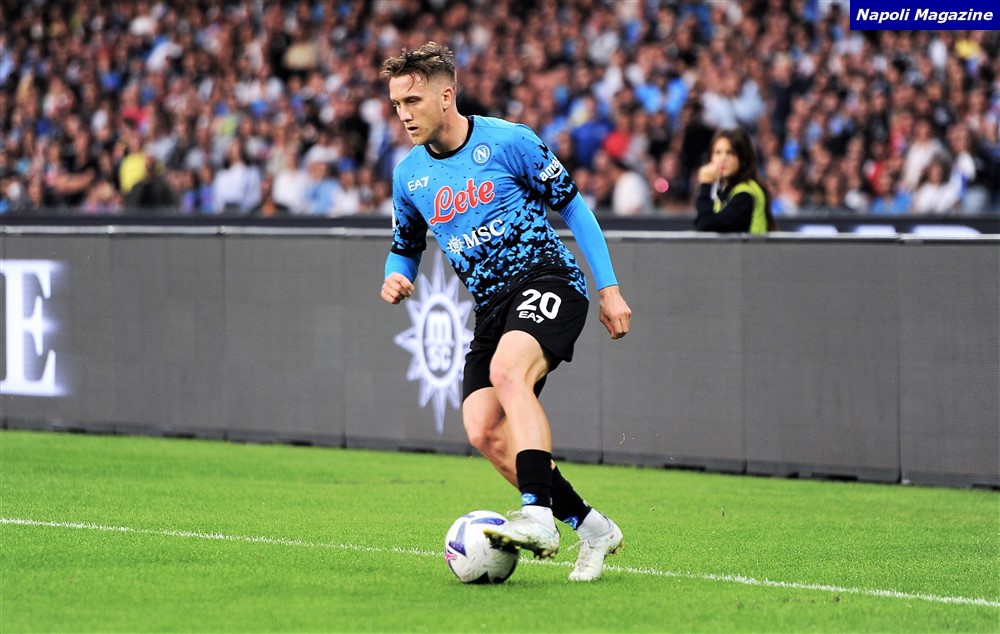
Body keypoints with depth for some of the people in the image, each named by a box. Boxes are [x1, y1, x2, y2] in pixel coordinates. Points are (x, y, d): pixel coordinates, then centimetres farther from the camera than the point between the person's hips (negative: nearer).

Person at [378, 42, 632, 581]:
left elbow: (572, 207, 0)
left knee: (507, 370, -35)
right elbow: (405, 246, 24)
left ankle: (537, 516, -45)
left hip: (546, 279, -6)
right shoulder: (409, 174, 9)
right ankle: (590, 527, 1)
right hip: (493, 306, 6)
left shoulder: (508, 142, -6)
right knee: (483, 432, -12)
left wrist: (609, 288, -2)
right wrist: (396, 277, -1)